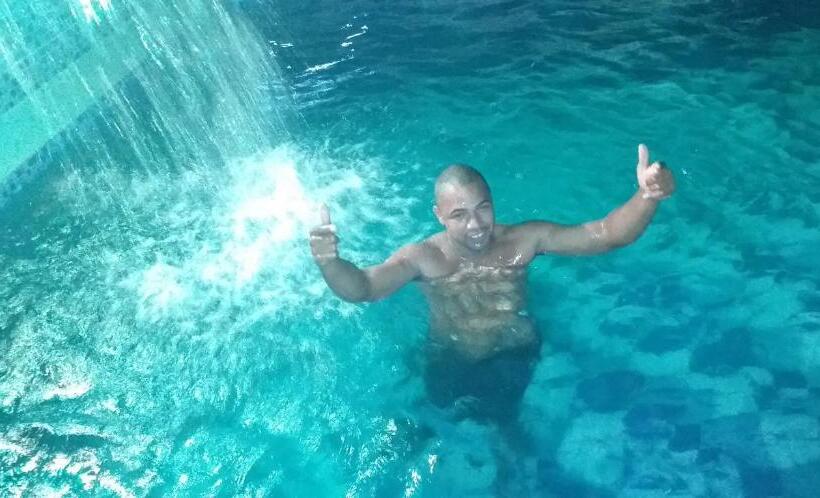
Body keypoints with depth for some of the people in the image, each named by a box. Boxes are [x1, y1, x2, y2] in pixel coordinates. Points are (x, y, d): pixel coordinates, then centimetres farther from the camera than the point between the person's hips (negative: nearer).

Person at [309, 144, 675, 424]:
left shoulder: (523, 241, -24)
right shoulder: (422, 258, -27)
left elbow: (606, 235, -28)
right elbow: (360, 288, -38)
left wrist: (647, 197, -49)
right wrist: (329, 261, -62)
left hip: (512, 357, 1)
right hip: (448, 360, 0)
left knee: (499, 420, 24)